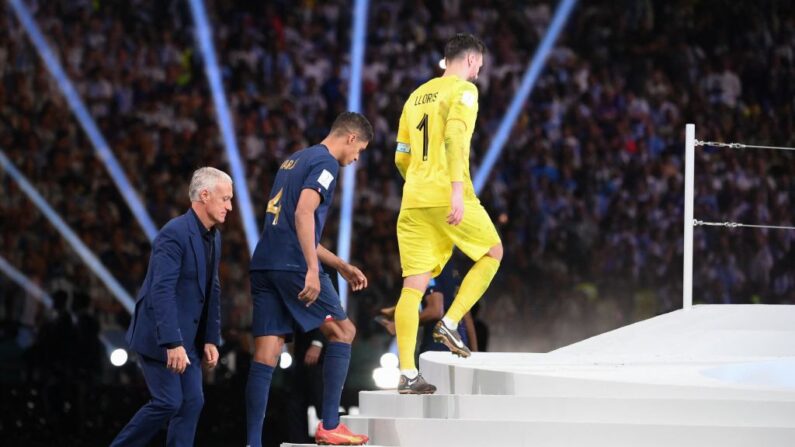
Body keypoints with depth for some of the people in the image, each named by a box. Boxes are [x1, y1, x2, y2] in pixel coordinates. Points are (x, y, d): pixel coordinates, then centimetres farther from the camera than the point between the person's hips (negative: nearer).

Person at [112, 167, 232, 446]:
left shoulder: (213, 237, 8)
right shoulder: (175, 234, -20)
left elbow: (212, 292, 14)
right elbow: (162, 292, -27)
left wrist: (211, 339, 8)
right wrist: (172, 344, -31)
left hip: (187, 336, 9)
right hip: (159, 336, -9)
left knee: (192, 402, 1)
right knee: (168, 402, -10)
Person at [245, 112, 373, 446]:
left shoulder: (294, 160, 25)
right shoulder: (325, 163, -4)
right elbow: (304, 214, -18)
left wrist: (341, 266, 34)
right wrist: (312, 271, -24)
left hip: (264, 265, 8)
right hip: (293, 265, -8)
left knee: (266, 356, 2)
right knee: (343, 332, 6)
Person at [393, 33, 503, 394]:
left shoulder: (416, 96, 21)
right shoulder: (463, 90, -1)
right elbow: (455, 137, -17)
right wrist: (458, 189, -23)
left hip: (413, 200, 6)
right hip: (448, 197, -6)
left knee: (413, 286, 2)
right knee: (492, 253, 16)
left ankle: (407, 374, -4)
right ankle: (450, 323, 2)